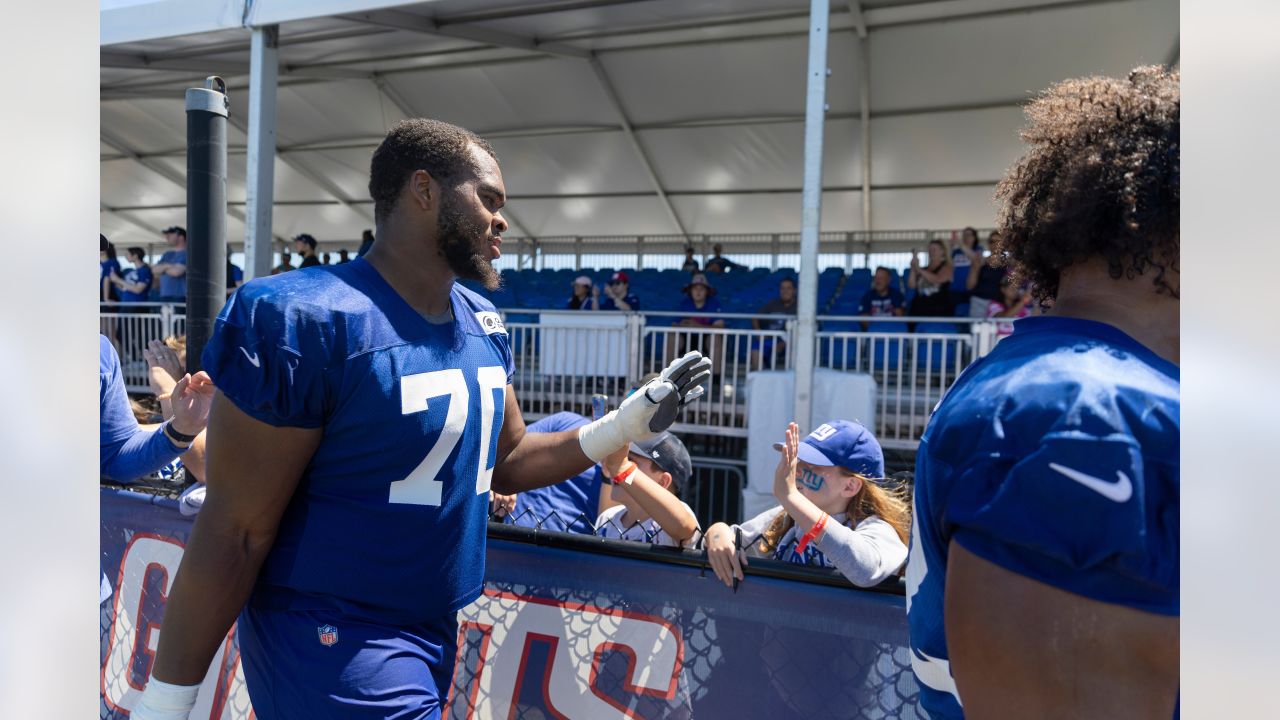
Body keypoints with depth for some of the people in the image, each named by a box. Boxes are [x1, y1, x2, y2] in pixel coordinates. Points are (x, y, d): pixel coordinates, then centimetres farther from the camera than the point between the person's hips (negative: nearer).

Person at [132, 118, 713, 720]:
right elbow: (234, 533, -19)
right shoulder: (309, 320, -21)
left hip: (438, 624, 8)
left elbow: (508, 461, 12)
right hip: (332, 639, -7)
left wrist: (631, 423, 2)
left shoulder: (483, 323, 2)